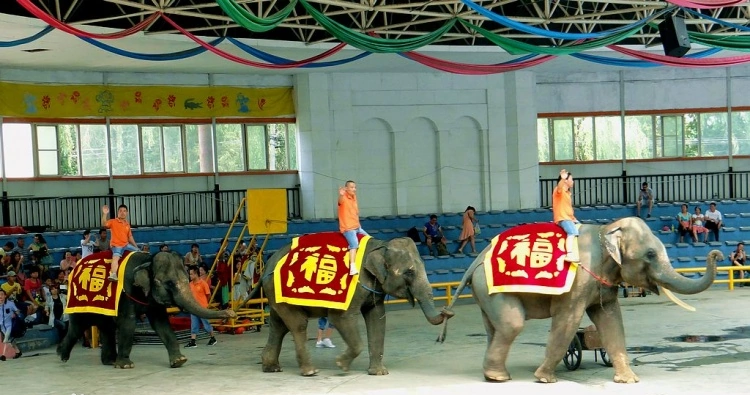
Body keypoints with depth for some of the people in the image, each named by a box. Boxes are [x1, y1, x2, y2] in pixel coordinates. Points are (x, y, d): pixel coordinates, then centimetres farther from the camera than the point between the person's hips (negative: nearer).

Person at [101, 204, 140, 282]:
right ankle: (113, 275, -49)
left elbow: (130, 237, 21)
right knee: (116, 258, -31)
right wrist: (104, 214, -32)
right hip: (116, 245, -7)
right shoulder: (113, 222, -1)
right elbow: (104, 224, -20)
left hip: (126, 245, 7)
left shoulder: (127, 224, 15)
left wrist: (136, 246, 19)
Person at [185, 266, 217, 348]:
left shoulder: (203, 283, -12)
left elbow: (208, 295, -5)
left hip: (202, 307, -5)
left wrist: (202, 301, 4)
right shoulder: (190, 284, 5)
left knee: (206, 324, 6)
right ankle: (192, 342, 2)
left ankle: (213, 339, 23)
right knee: (194, 325, 2)